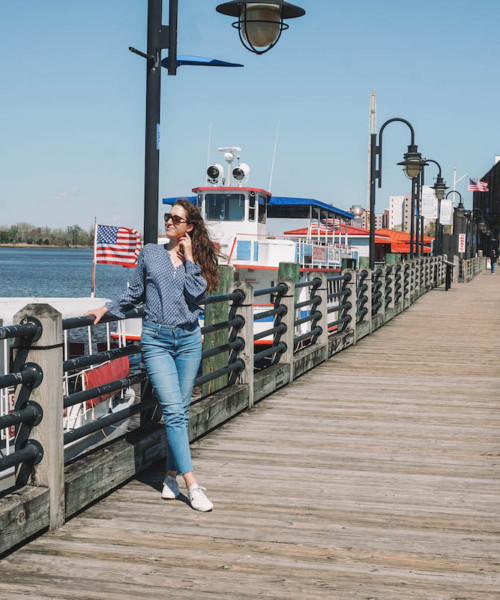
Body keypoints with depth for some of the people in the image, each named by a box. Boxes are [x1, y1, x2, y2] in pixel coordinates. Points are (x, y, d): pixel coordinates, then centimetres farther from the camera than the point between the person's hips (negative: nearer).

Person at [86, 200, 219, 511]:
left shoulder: (198, 258, 7)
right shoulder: (150, 253, 7)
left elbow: (196, 292, -10)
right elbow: (136, 293, 15)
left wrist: (189, 258, -7)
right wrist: (107, 308, 6)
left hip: (189, 339, 2)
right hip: (156, 339, -1)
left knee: (181, 412, 7)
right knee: (173, 411, -12)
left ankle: (172, 475, 22)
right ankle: (192, 485, -14)